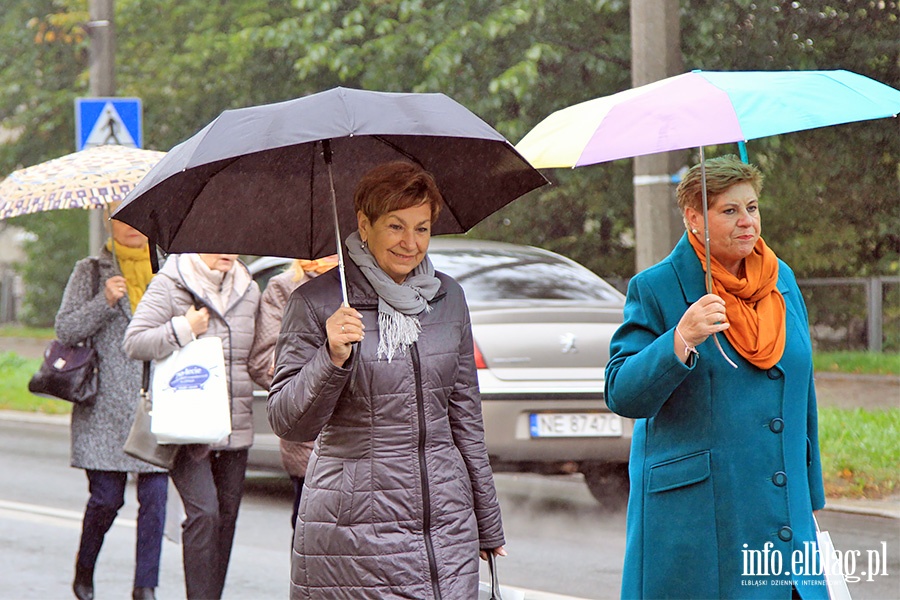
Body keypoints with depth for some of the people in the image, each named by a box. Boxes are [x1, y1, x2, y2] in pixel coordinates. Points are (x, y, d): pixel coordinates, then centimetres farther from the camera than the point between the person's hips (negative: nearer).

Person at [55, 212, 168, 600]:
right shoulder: (91, 271, 7)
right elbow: (65, 330, -1)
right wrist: (105, 301, -13)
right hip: (106, 404, -2)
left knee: (155, 493, -5)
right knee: (107, 498, -2)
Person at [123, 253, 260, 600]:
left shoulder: (248, 291, 13)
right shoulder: (170, 285, -5)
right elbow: (134, 343, -11)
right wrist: (183, 330, -18)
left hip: (235, 427, 6)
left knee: (227, 514, 7)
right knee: (204, 511, -17)